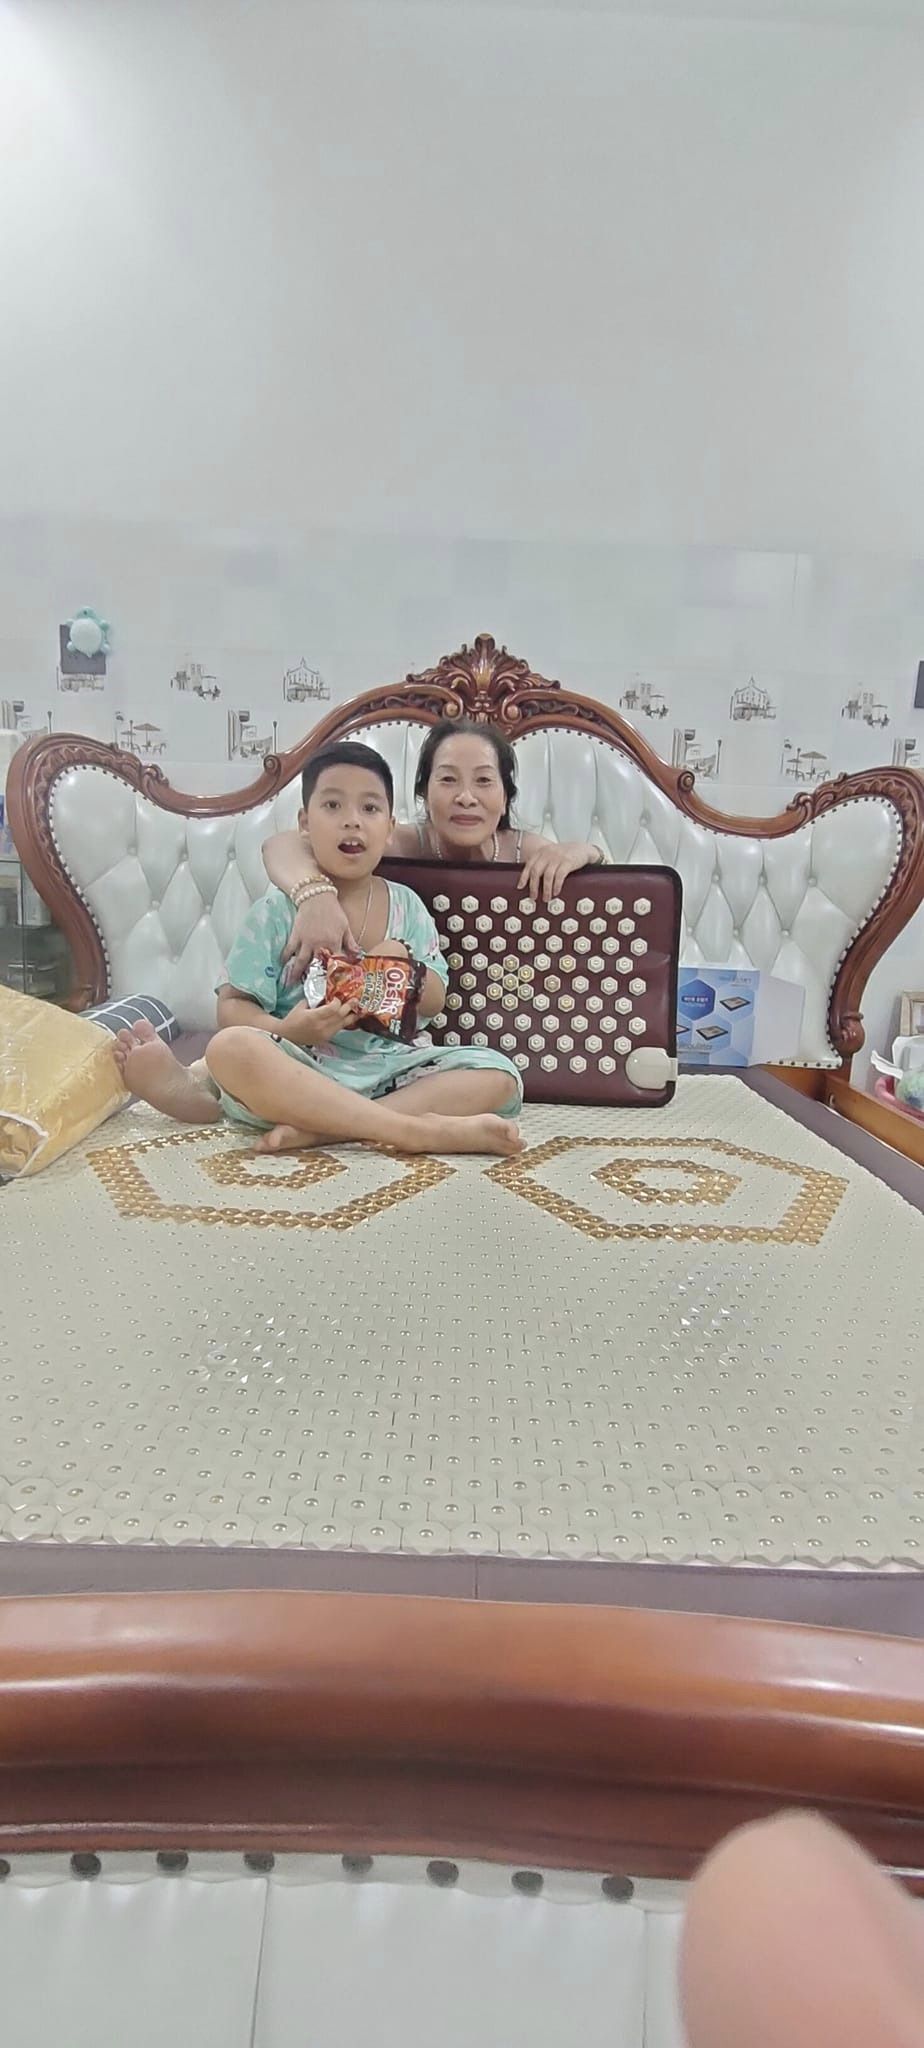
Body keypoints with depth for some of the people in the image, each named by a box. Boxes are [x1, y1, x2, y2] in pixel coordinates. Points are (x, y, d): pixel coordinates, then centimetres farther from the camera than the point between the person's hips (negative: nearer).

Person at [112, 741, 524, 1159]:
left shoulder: (407, 905, 11)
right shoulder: (277, 911, 1)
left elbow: (434, 1002, 13)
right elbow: (232, 1007, -2)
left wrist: (407, 964, -9)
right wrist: (286, 1031, -23)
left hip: (389, 1071, 4)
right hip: (298, 1070, -3)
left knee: (499, 1075, -18)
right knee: (231, 1049, -35)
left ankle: (317, 1129, -31)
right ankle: (422, 1131, -37)